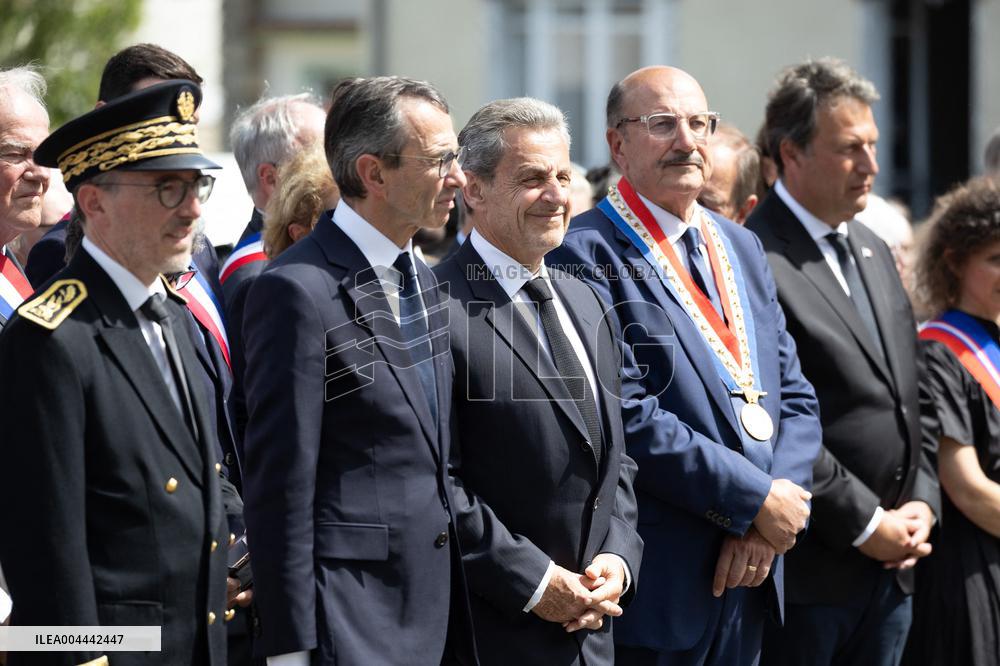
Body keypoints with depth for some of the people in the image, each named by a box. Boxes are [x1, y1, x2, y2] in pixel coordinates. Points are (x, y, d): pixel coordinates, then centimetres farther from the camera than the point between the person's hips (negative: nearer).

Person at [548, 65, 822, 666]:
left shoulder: (742, 248, 16)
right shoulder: (587, 255, -9)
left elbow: (795, 399, 13)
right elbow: (627, 418, -18)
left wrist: (769, 527, -4)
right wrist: (756, 501, -14)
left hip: (750, 579, 7)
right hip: (654, 588, -7)